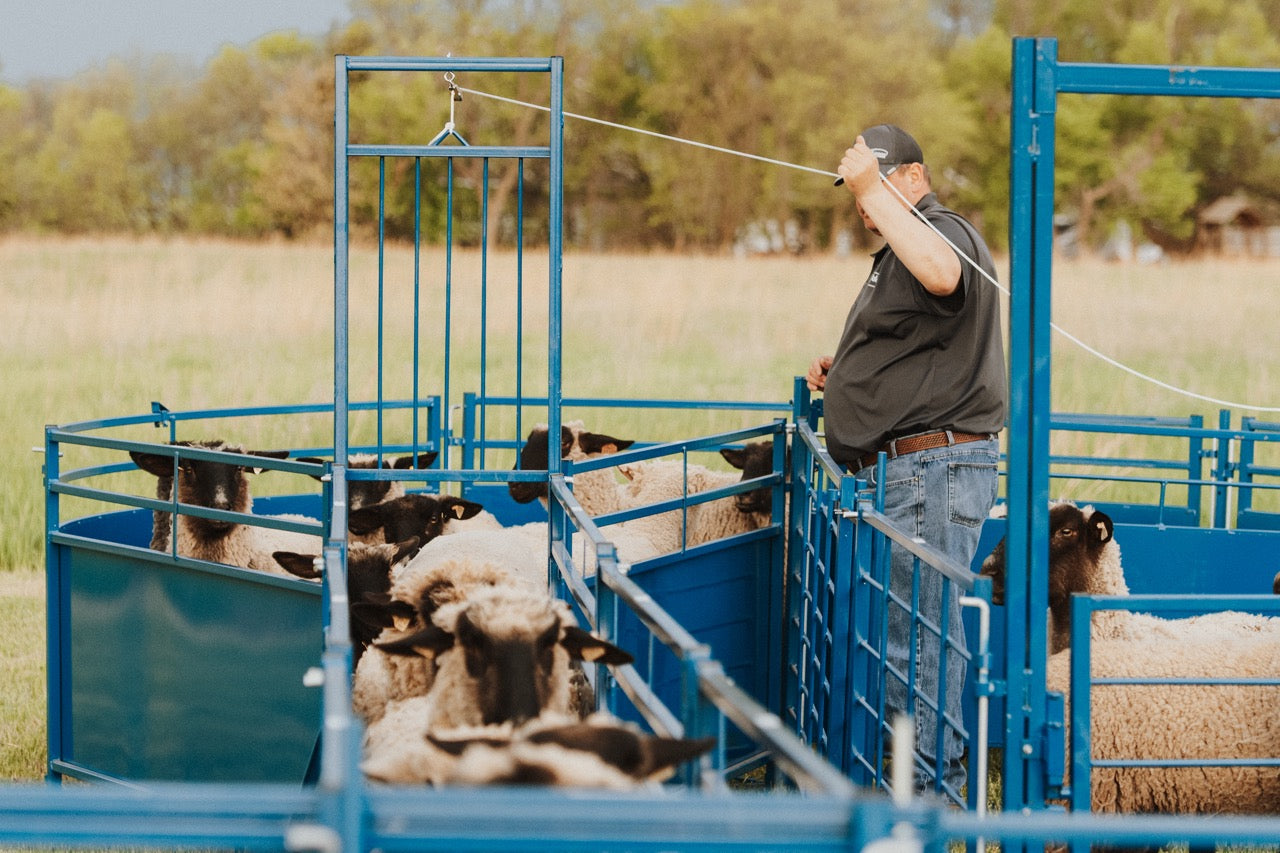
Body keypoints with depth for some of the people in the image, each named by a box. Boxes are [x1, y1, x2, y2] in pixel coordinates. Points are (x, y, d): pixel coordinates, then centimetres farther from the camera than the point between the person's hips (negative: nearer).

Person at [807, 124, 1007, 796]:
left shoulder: (944, 231, -13)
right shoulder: (900, 250, 22)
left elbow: (941, 274, -41)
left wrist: (874, 189, -33)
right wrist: (840, 373, 17)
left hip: (934, 469, -12)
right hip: (900, 471, 12)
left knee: (919, 637, -9)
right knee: (904, 631, 17)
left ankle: (933, 786, -3)